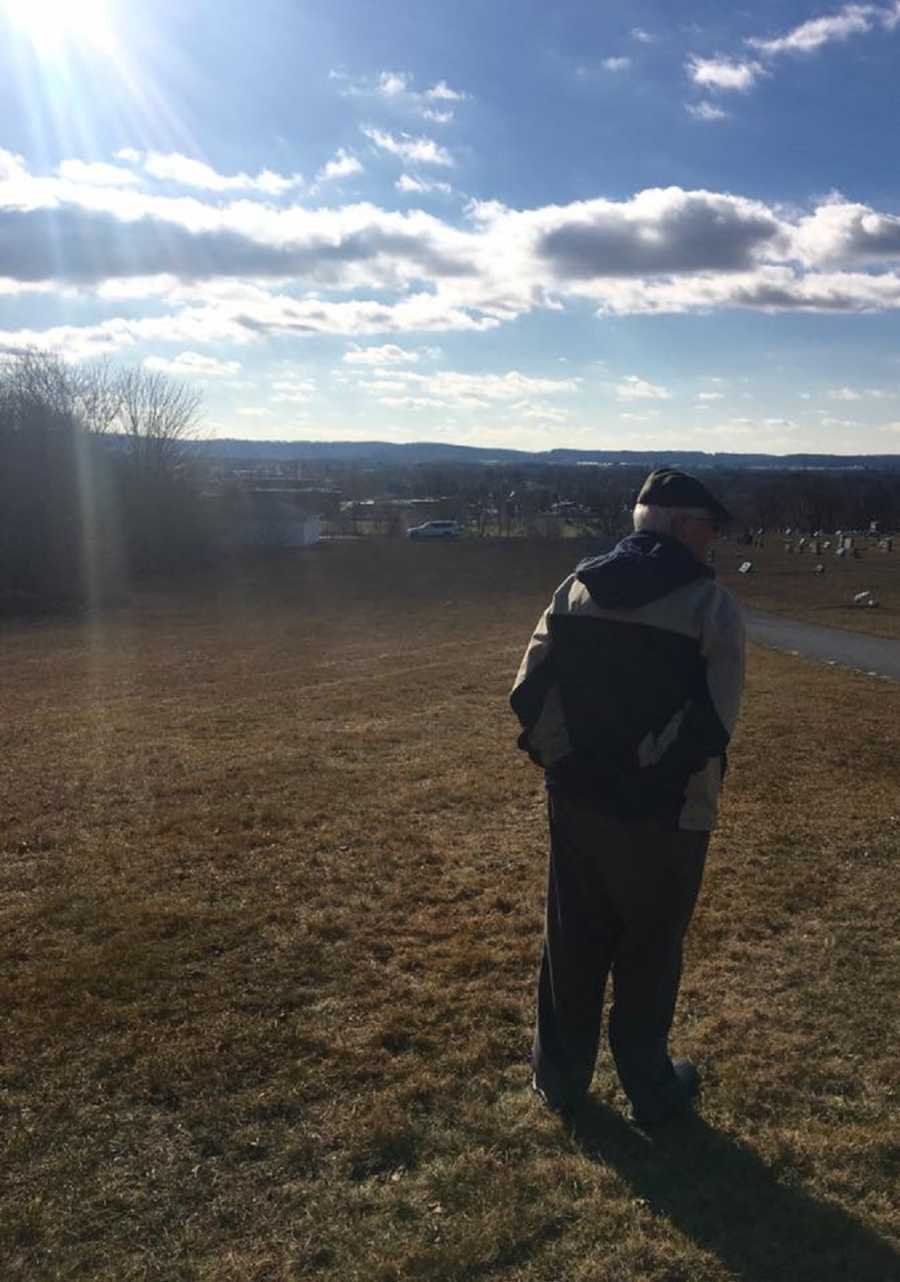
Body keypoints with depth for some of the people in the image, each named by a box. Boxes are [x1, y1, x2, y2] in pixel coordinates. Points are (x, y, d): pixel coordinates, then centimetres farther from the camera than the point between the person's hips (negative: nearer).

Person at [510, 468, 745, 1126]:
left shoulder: (576, 587, 1)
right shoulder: (711, 604, -12)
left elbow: (528, 693, -3)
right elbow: (714, 724, -17)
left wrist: (564, 762, 6)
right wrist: (672, 782, -1)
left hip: (578, 803, 4)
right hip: (666, 817, -3)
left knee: (571, 945, 19)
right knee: (649, 954, 15)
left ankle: (561, 1077, 35)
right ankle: (650, 1089, 33)